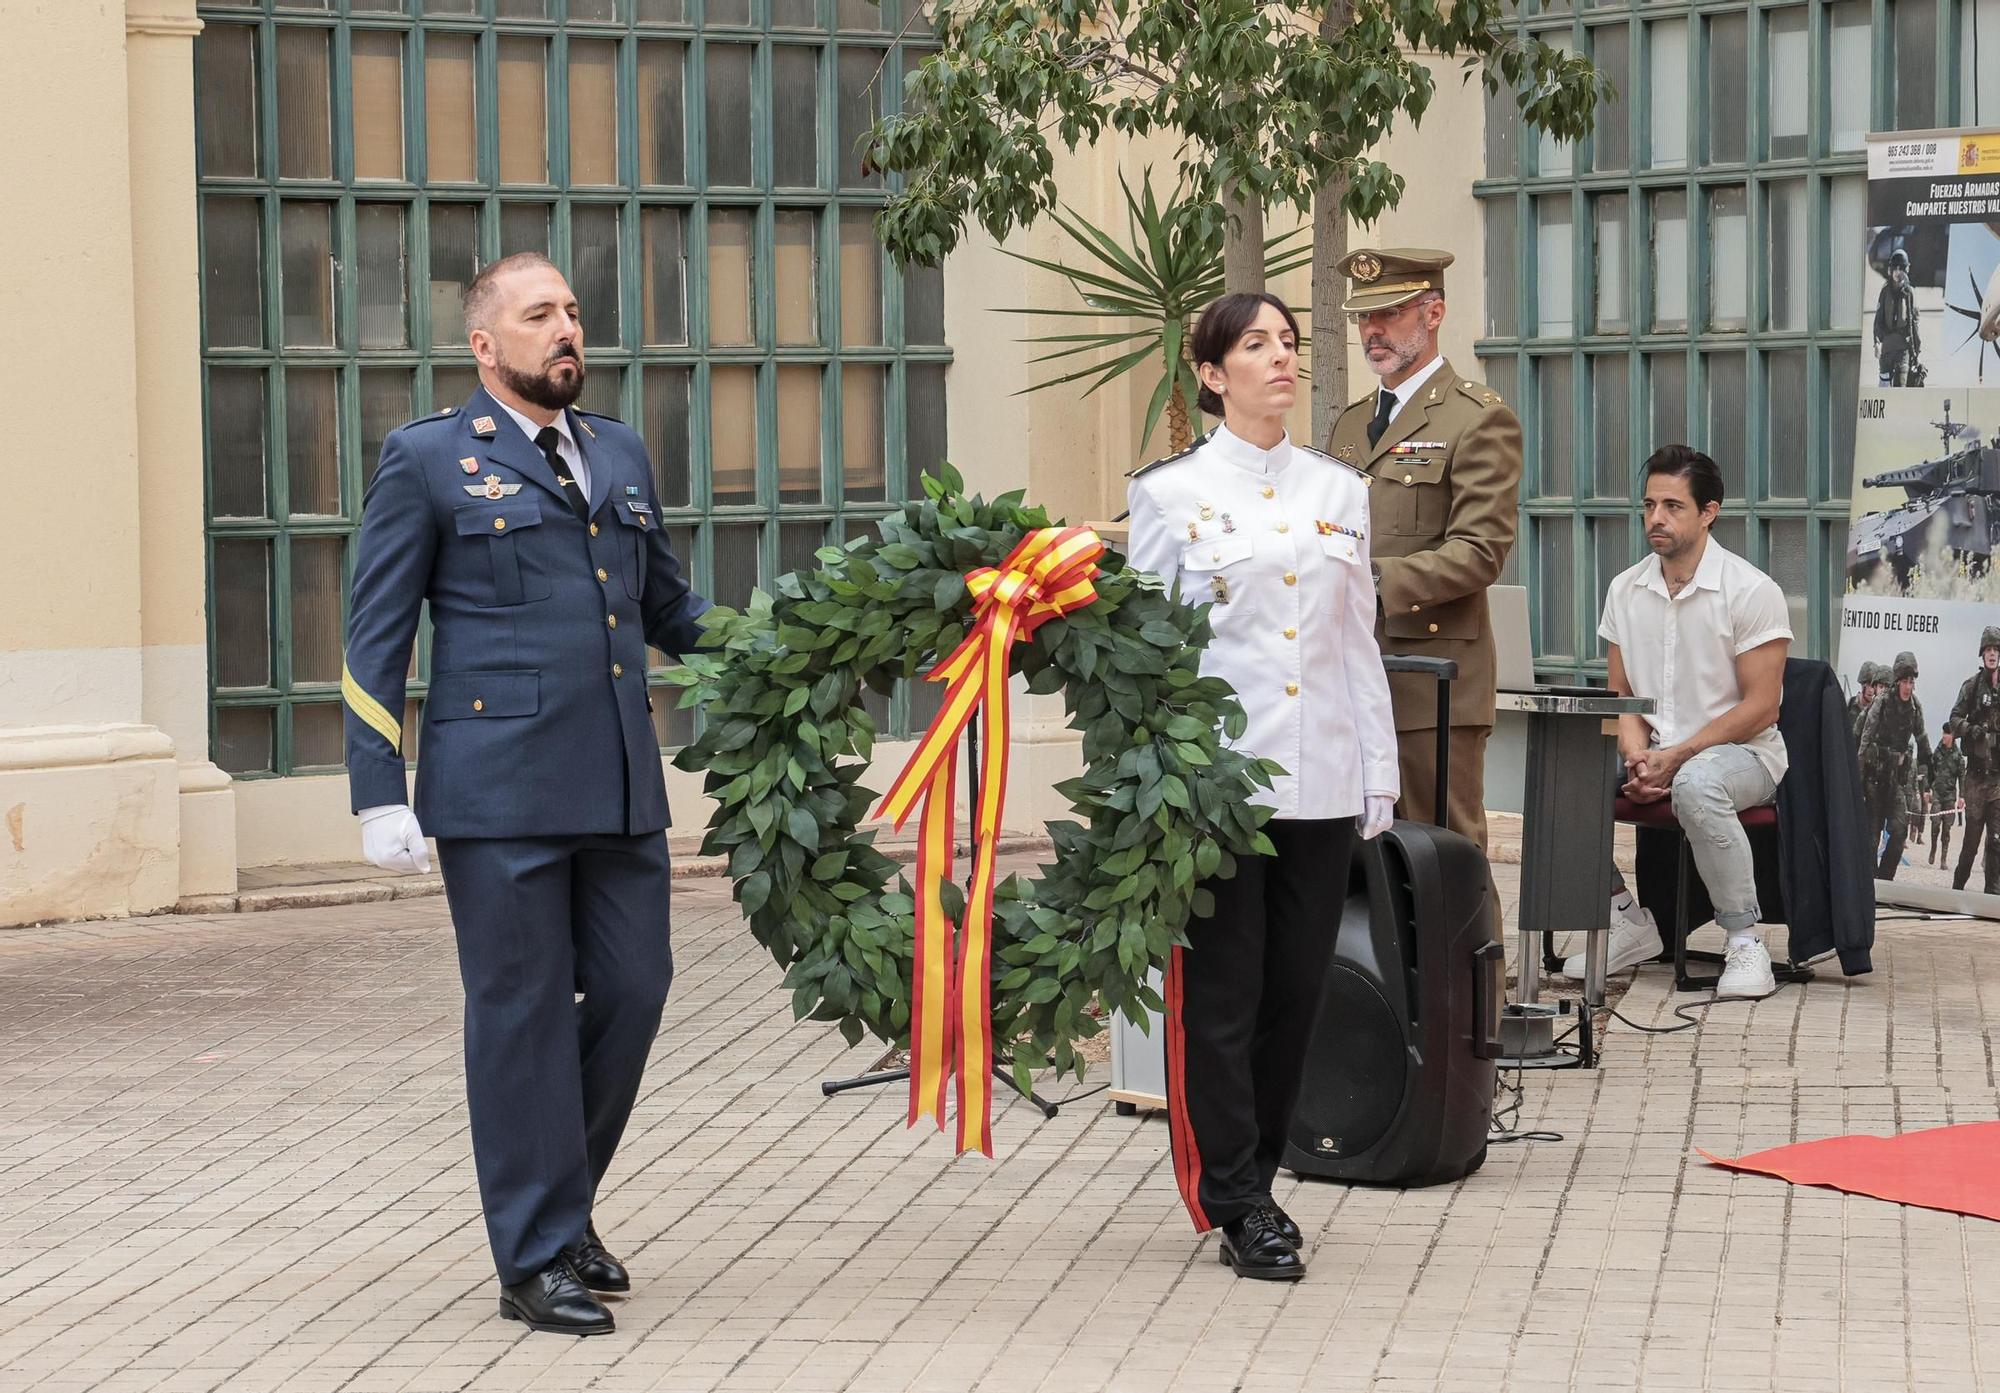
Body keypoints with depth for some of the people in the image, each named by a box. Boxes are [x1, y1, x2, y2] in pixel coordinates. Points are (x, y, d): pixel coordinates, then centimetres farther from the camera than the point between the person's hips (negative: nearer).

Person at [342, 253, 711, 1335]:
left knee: (632, 991, 6)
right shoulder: (429, 460, 0)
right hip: (500, 793, -6)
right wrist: (379, 796, -7)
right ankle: (535, 1259, 10)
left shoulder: (619, 454, 17)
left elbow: (668, 608, 24)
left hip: (620, 788, 6)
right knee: (523, 1014, 0)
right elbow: (375, 638, -1)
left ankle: (560, 1203, 28)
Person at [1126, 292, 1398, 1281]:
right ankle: (1238, 1205, 4)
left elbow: (1359, 642, 14)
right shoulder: (1171, 491, 0)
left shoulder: (1339, 492, 11)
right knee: (1220, 994, -2)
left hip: (1320, 780, 4)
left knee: (1295, 988, 7)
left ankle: (1253, 1179, 20)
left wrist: (1378, 779, 11)